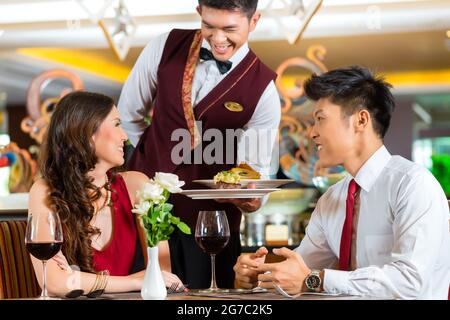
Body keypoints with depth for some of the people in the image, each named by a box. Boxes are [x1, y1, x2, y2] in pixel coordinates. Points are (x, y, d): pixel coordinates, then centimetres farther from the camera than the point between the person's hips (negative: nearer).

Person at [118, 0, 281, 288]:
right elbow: (129, 114, 8)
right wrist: (158, 155, 10)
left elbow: (255, 167, -11)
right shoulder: (165, 47, -5)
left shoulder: (263, 90, -12)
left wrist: (251, 197, -32)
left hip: (209, 213, -2)